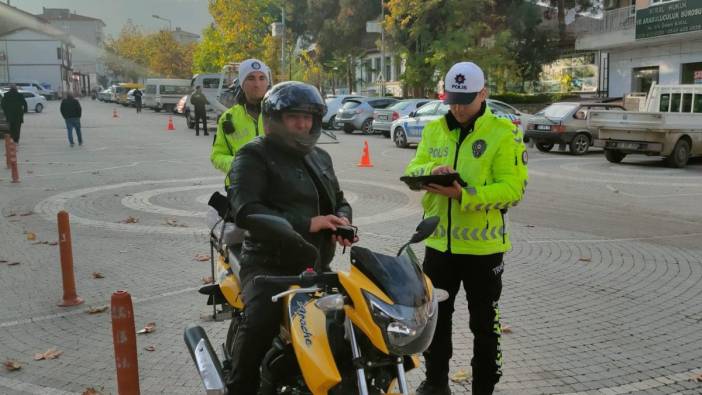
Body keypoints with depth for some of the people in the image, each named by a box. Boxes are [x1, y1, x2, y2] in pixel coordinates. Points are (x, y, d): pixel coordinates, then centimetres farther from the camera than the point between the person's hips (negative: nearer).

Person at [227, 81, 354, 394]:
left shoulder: (319, 157, 19)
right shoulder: (254, 155, -5)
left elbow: (339, 200, 25)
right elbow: (244, 210, -19)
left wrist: (342, 220, -2)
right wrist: (306, 224, -26)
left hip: (317, 265, 7)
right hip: (270, 265, -7)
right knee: (259, 322, -32)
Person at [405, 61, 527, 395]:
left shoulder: (504, 132, -9)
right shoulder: (434, 129, 7)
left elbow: (513, 186, -16)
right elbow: (412, 170, 4)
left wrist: (464, 196, -28)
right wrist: (430, 170, -19)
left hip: (483, 245, -5)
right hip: (439, 242, 5)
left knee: (484, 325, 9)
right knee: (435, 317, 18)